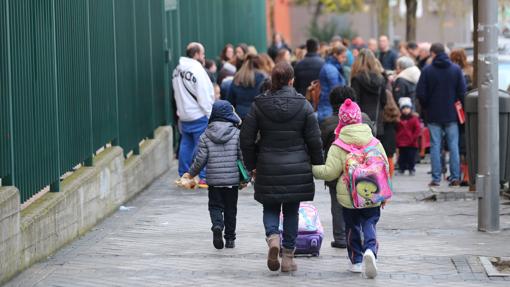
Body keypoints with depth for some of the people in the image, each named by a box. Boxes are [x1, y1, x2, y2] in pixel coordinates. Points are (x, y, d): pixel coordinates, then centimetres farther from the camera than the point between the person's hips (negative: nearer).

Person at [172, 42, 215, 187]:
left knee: (186, 145, 14)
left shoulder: (177, 71, 8)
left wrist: (181, 111, 17)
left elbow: (177, 94, 13)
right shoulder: (197, 70, -16)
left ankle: (184, 176, 18)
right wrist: (210, 114, -12)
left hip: (184, 115, 8)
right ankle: (204, 178, -3)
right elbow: (204, 96, -17)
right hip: (199, 116, -8)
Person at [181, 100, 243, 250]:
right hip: (232, 180, 0)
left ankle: (217, 226, -19)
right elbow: (243, 157, -4)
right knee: (230, 209, 13)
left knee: (215, 206, 10)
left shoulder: (206, 136, -3)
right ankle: (230, 239, 16)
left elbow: (200, 159, -4)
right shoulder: (237, 134, -4)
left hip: (214, 181, 0)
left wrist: (191, 174, 11)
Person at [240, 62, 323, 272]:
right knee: (291, 211, 12)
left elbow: (247, 139, 0)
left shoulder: (259, 105, -3)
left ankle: (273, 236, -15)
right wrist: (318, 165, 11)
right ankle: (288, 255, 11)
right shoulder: (303, 105, -4)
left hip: (268, 168, 0)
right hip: (297, 169, 0)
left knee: (270, 208, 14)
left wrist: (252, 166, 13)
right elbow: (314, 140, -3)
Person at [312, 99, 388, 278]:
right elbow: (385, 167, 6)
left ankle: (356, 261, 18)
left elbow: (330, 172, -11)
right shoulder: (374, 142, 2)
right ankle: (370, 250, -22)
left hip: (348, 196, -1)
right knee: (369, 224, 6)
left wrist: (312, 169, 5)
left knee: (352, 227, 14)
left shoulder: (338, 146, -7)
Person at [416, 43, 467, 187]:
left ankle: (436, 178, 1)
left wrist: (426, 107, 10)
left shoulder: (427, 71, -6)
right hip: (452, 115, 1)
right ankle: (455, 177, 2)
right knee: (453, 146, 5)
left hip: (434, 115, -1)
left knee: (435, 146, 3)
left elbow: (420, 93, -7)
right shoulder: (456, 69, -2)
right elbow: (462, 92, -4)